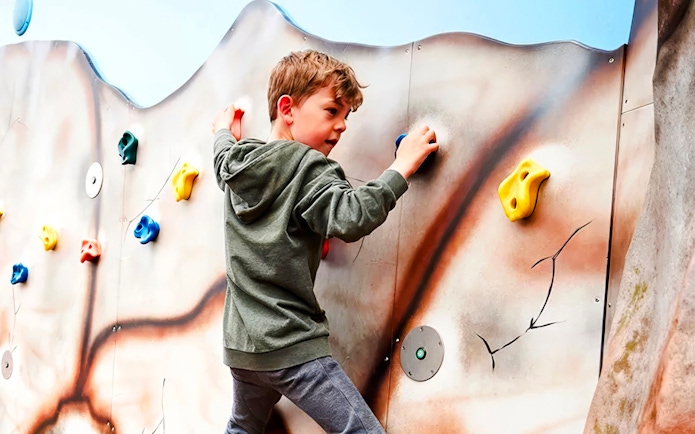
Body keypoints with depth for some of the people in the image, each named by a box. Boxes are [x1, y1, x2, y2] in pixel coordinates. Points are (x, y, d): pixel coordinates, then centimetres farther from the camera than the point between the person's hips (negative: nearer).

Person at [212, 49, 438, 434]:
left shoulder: (238, 164, 8)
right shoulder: (307, 167, -14)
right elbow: (351, 218, -28)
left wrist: (224, 133, 52)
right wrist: (402, 166, -19)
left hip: (240, 343, 8)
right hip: (291, 346, -8)